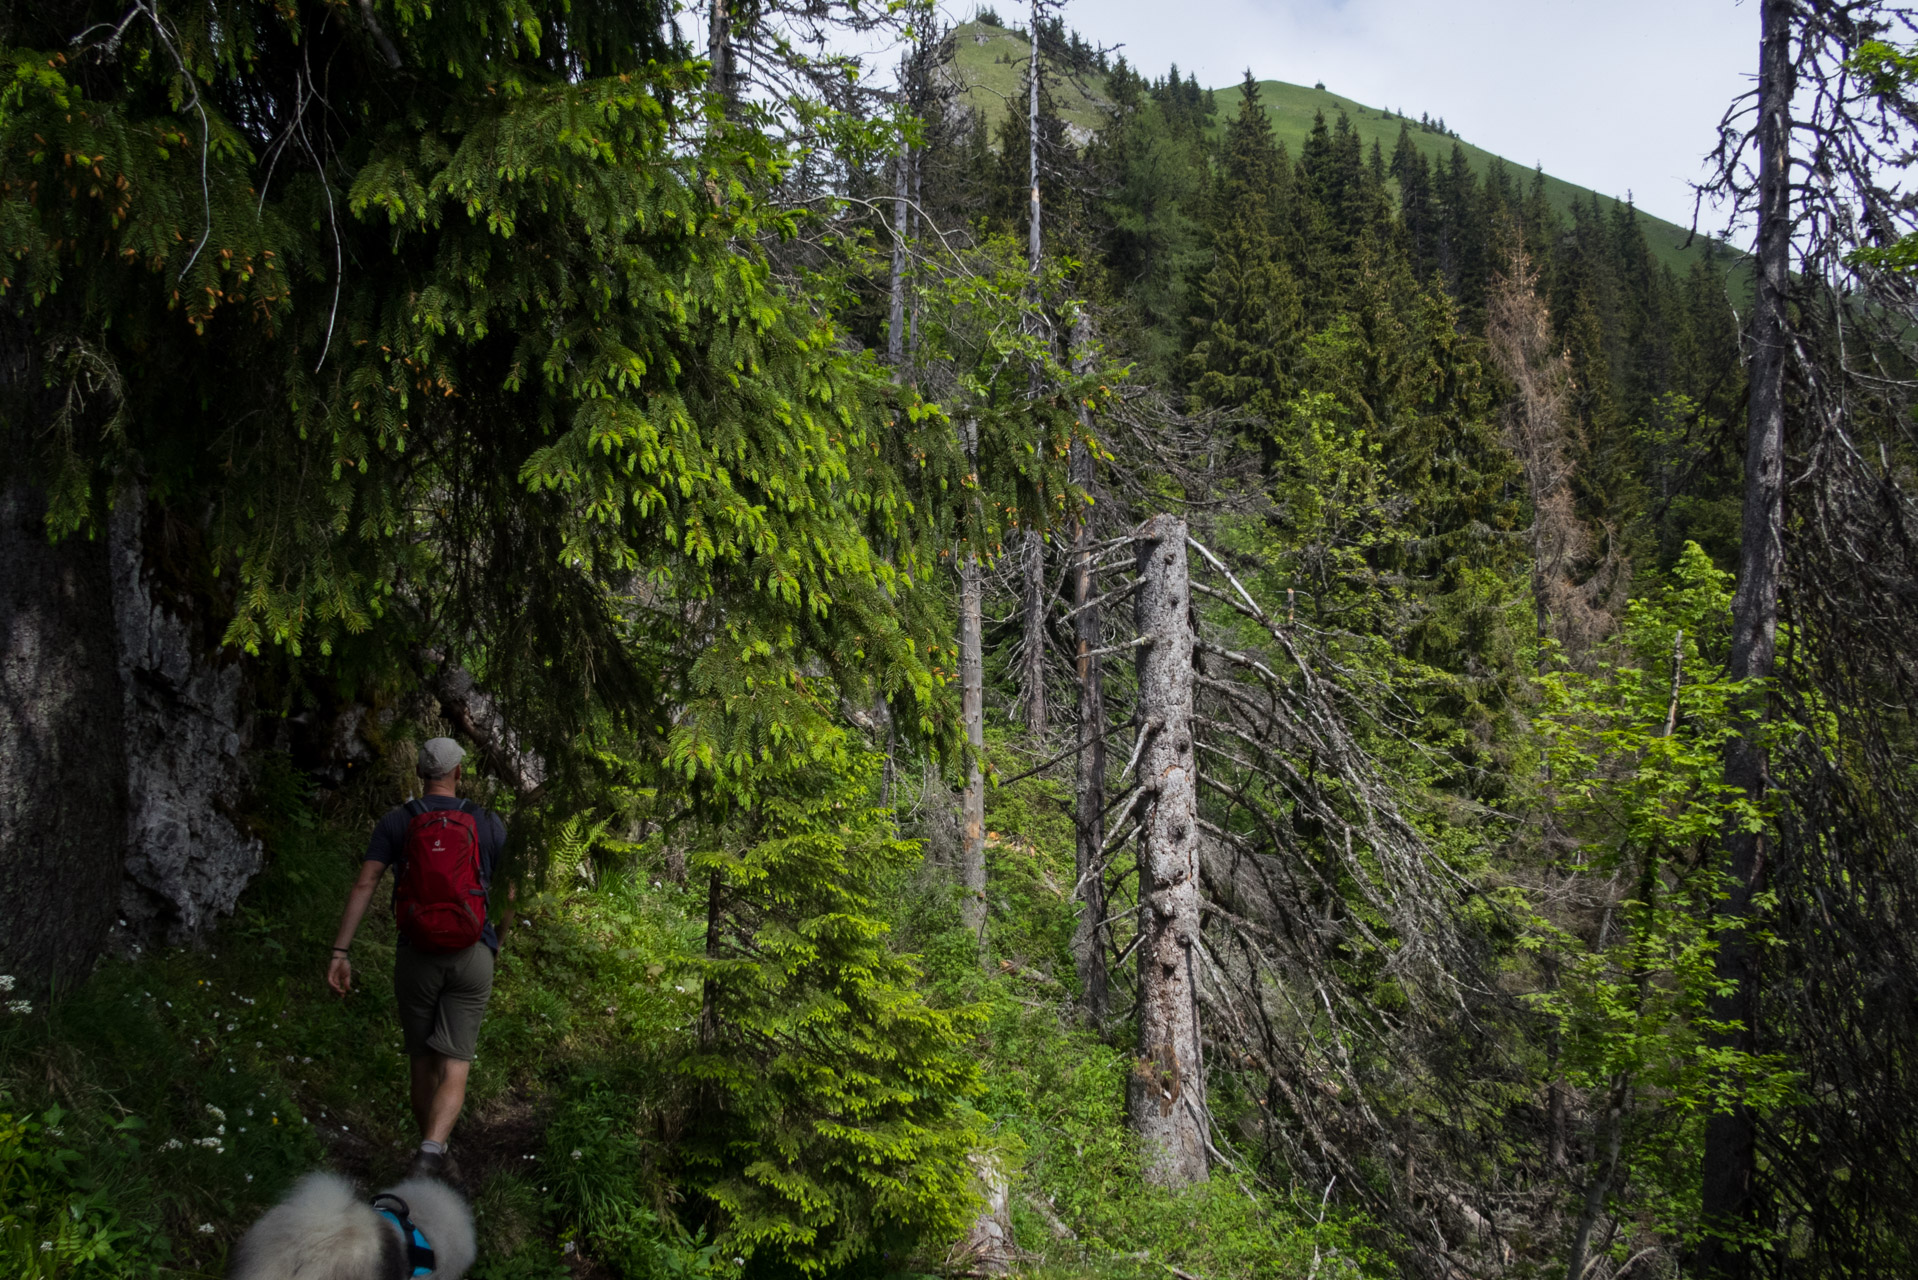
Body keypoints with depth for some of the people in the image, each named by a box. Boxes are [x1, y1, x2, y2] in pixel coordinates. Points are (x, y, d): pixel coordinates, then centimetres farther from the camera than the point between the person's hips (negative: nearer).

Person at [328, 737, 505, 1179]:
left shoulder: (396, 822, 2)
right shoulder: (489, 824, 3)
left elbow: (364, 885, -7)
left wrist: (340, 951, -7)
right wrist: (495, 945, 26)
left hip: (416, 955, 1)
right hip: (472, 956, -1)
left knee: (423, 1063, 18)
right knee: (453, 1069, -4)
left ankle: (433, 1152, 31)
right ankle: (429, 1156, -27)